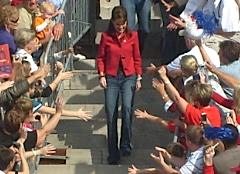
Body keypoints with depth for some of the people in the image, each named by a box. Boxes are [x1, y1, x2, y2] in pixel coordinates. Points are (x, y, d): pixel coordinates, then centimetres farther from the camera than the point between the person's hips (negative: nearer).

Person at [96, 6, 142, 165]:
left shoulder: (132, 36, 2)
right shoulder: (106, 37, 1)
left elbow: (137, 58, 7)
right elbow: (100, 58, 6)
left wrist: (139, 78, 3)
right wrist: (102, 75, -4)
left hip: (129, 76, 0)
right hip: (111, 77, 0)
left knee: (127, 108, -22)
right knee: (111, 114, -3)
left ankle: (126, 144, -9)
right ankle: (113, 153, 5)